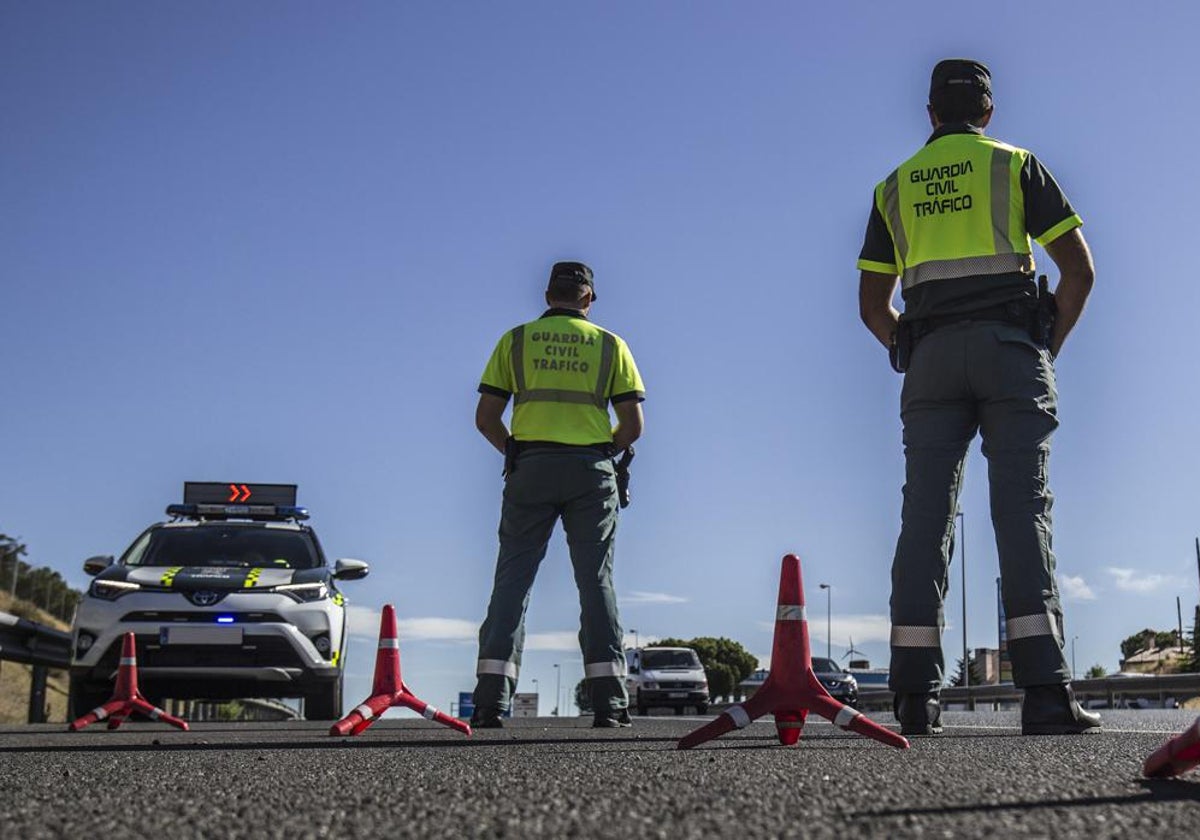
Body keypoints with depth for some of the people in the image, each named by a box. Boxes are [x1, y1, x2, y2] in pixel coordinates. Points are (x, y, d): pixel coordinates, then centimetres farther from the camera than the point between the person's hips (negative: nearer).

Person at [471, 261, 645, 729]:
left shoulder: (515, 340, 9)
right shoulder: (610, 345, 10)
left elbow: (486, 418, 4)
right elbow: (632, 426, 4)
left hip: (530, 466, 0)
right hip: (591, 471, 0)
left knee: (512, 578, 2)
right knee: (596, 581, 4)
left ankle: (491, 701, -6)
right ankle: (610, 703, 1)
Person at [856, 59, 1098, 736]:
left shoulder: (895, 186, 19)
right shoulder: (1016, 165, 11)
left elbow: (872, 305, 17)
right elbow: (1080, 271, 3)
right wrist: (1049, 349, 12)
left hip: (930, 355, 2)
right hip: (1010, 346, -2)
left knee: (926, 513, -3)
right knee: (1022, 508, -8)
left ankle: (917, 694, -10)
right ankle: (1046, 691, -16)